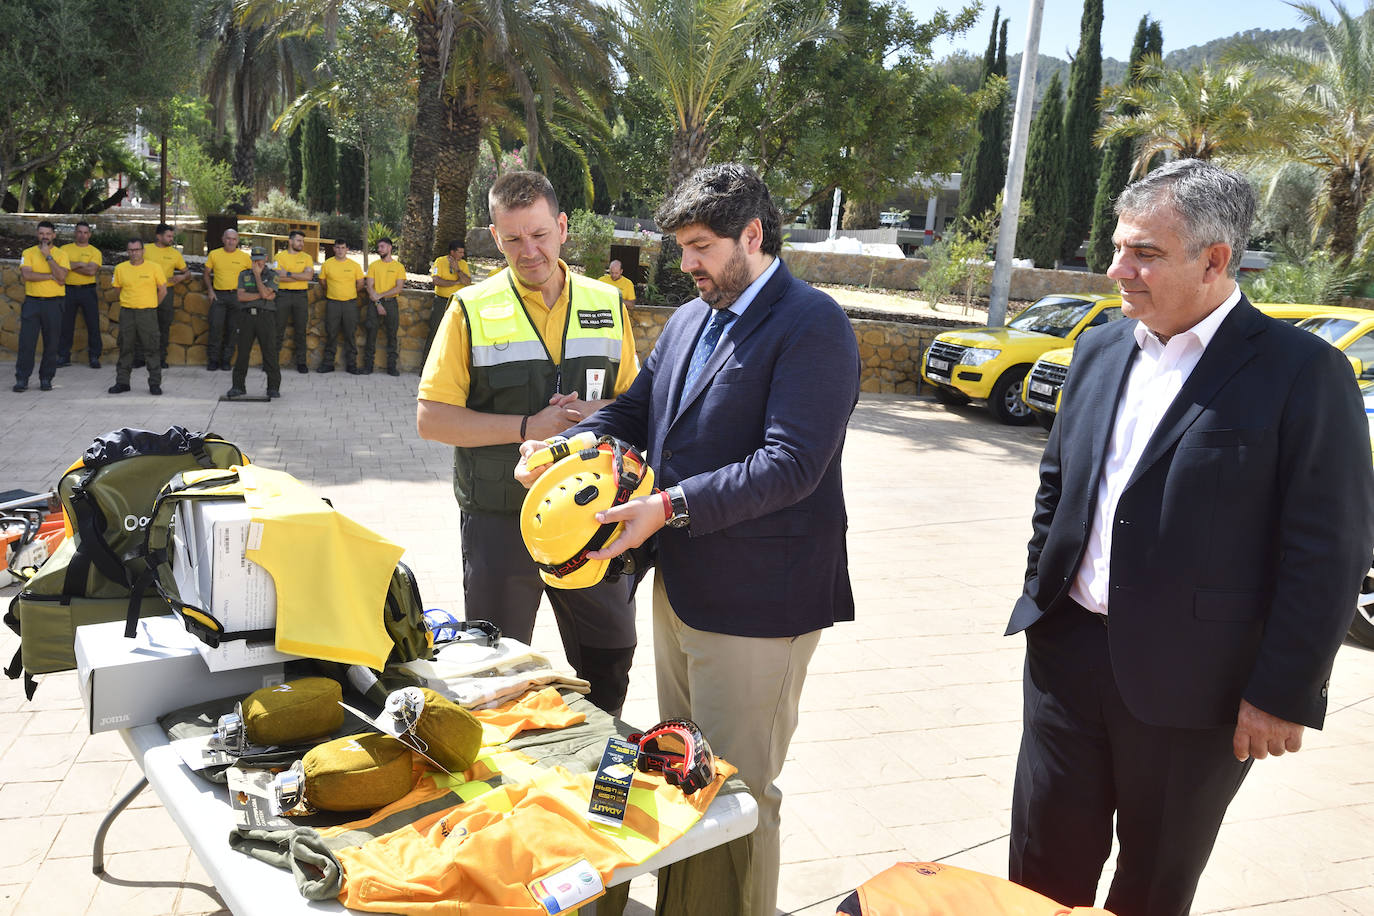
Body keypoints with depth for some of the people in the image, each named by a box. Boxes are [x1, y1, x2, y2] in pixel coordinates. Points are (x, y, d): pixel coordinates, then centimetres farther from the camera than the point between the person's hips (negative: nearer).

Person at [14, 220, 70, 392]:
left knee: (51, 344, 2)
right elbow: (27, 275, -10)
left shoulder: (61, 254, 6)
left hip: (53, 303, 0)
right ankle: (22, 379, 2)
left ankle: (46, 379, 12)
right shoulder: (28, 253, 6)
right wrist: (51, 276, -9)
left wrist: (48, 256, -13)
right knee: (26, 342, -3)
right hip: (32, 302, 0)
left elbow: (61, 277, -11)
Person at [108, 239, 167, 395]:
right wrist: (129, 303, 14)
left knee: (151, 349, -2)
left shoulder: (154, 268, -1)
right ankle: (122, 382, 15)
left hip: (147, 313, -2)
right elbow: (118, 289, 17)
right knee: (125, 349, 7)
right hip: (126, 313, 2)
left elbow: (162, 290, 5)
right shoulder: (120, 268, 5)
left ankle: (155, 383, 5)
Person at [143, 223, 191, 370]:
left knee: (164, 327, 6)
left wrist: (182, 276, -11)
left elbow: (188, 273, 12)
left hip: (166, 292, 1)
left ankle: (161, 358, 16)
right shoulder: (146, 250, 4)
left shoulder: (175, 253, 7)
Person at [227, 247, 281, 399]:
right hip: (247, 316, 2)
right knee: (243, 352, 2)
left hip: (265, 316, -2)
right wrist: (261, 295, -7)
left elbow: (265, 293, -10)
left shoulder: (272, 275, 6)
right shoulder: (244, 275, 13)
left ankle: (273, 388, 3)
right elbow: (241, 296, 0)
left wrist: (257, 275, -3)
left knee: (269, 352, -3)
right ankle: (238, 386, 9)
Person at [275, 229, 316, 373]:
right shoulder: (280, 256, 3)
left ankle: (301, 362, 11)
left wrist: (289, 274, -13)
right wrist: (300, 276, -9)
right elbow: (278, 276, -11)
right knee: (278, 328, 2)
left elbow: (309, 275, -9)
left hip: (301, 296, 1)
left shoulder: (306, 257, 8)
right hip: (283, 295, -1)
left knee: (301, 330, 4)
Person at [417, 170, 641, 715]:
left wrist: (597, 414, -13)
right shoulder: (472, 310, -2)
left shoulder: (607, 305, 6)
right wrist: (527, 427, -17)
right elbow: (432, 419, -7)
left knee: (609, 658, 13)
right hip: (501, 521, -2)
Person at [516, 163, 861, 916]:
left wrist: (671, 506, -27)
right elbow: (635, 411, 17)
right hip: (679, 586, 9)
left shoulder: (811, 325, -15)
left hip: (755, 602, -8)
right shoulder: (688, 321, 13)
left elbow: (790, 465, -24)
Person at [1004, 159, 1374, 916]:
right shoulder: (1100, 351, 6)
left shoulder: (1304, 373, -12)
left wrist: (1281, 696, -12)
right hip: (1067, 654, 5)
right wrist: (1040, 597, 11)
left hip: (1191, 686, -4)